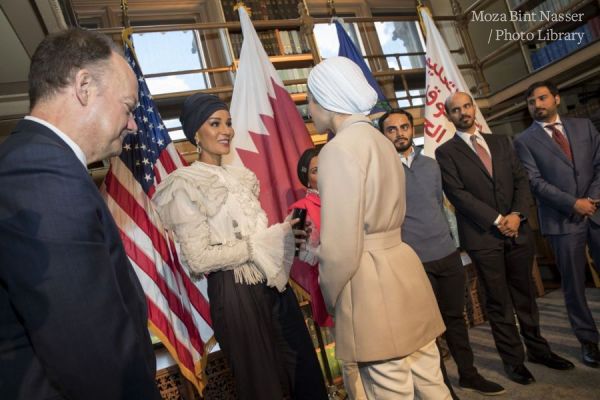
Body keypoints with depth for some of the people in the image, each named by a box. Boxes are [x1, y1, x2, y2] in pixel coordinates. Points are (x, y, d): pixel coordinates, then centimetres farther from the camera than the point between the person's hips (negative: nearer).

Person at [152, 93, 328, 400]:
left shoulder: (240, 176, 11)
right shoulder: (184, 186, -11)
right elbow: (199, 259, -18)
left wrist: (285, 231, -4)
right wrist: (266, 241, -19)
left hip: (273, 283, 7)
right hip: (235, 293, -7)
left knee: (303, 368, 18)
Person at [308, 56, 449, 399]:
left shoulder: (340, 148, -16)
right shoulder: (381, 141, 13)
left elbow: (342, 246, -19)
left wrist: (331, 298, -2)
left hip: (371, 282, -9)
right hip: (402, 268, 9)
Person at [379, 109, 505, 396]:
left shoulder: (431, 164, 11)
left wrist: (447, 240, 15)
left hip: (448, 254, 5)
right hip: (414, 260, -5)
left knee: (455, 316, 17)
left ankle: (468, 374, 35)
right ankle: (439, 383, 26)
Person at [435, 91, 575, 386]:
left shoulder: (501, 142, 14)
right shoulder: (446, 152, -2)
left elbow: (521, 180, 9)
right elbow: (457, 193, -10)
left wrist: (517, 214, -7)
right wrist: (496, 220, -13)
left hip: (517, 230, 4)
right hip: (482, 236, -4)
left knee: (525, 294, 16)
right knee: (499, 302, 6)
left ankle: (537, 348, 34)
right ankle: (513, 360, 21)